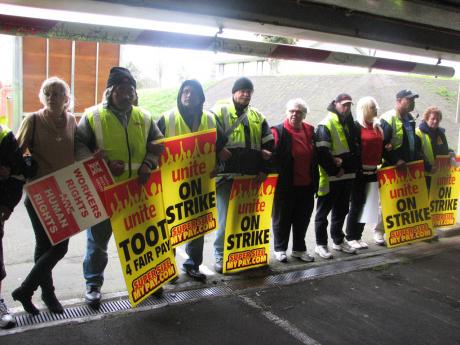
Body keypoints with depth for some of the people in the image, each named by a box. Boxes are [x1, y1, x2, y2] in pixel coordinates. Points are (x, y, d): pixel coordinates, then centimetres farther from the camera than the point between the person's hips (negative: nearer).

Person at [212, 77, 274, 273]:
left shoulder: (257, 116, 16)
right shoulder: (219, 111, 2)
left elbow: (269, 144, 16)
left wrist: (264, 169, 8)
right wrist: (218, 150, -16)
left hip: (251, 176, 5)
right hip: (227, 175, -4)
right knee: (226, 217, -2)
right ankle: (220, 255, 11)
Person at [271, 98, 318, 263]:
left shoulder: (309, 131, 9)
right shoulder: (278, 131, -9)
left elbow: (315, 157, 16)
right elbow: (272, 157, -14)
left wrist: (315, 182, 14)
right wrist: (277, 177, -20)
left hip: (306, 186, 5)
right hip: (286, 186, -5)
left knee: (303, 218, 15)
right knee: (282, 218, 9)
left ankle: (299, 249, 30)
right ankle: (280, 249, 24)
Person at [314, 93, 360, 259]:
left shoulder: (349, 124, 14)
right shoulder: (326, 125, -11)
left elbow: (354, 147, 18)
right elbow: (322, 153, -17)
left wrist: (347, 164, 0)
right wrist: (335, 170, -14)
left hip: (346, 175, 8)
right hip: (330, 177, -8)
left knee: (341, 210, 16)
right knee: (323, 211, 2)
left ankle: (338, 241, 29)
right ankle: (321, 244, 10)